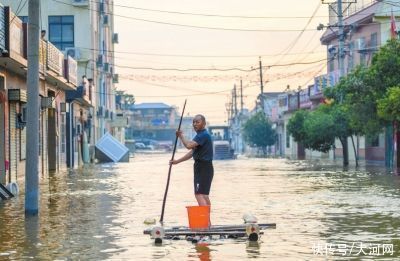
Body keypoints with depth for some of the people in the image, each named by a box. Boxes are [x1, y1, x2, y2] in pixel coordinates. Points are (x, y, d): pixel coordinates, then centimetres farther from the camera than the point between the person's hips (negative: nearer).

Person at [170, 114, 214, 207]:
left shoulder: (204, 135, -16)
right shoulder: (200, 135, 18)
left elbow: (189, 145, -28)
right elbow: (192, 152, 24)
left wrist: (181, 136, -10)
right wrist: (177, 161, 21)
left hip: (204, 168, -11)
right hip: (201, 167, 11)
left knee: (199, 194, -16)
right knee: (204, 195, 15)